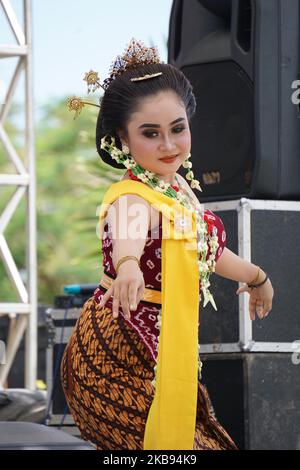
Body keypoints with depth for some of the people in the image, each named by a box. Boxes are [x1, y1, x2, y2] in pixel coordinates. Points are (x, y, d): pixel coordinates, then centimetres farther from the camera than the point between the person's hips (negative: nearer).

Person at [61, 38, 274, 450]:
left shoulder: (179, 186, 6)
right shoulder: (132, 198, -22)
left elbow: (206, 247, 26)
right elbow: (128, 230, -48)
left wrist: (255, 276, 43)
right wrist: (128, 265, -71)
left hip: (166, 345, 9)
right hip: (122, 351, -9)